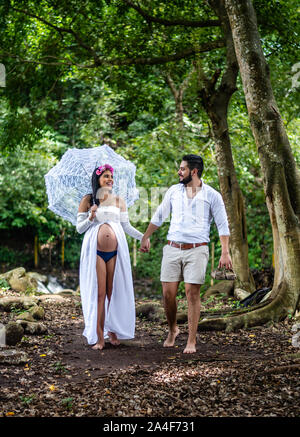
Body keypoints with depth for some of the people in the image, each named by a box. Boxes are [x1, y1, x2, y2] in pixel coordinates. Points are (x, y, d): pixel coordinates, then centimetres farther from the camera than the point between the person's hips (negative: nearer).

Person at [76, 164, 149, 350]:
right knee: (98, 293, -3)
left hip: (116, 251, 2)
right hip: (95, 251, -2)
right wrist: (90, 218, -13)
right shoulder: (88, 201, 6)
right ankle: (99, 337, 2)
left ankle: (113, 331, 14)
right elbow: (79, 228, 6)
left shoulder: (119, 201, 13)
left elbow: (127, 226, 14)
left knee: (114, 293, 2)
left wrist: (143, 237, 1)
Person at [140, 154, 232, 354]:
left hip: (196, 250, -3)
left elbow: (223, 225, 0)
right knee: (168, 293, 1)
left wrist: (225, 252, -7)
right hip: (172, 249, 3)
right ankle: (172, 329, 25)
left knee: (193, 293, -5)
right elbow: (159, 216, 20)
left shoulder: (212, 195, 0)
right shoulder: (174, 191, 10)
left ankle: (192, 341, 3)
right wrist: (146, 237, 22)